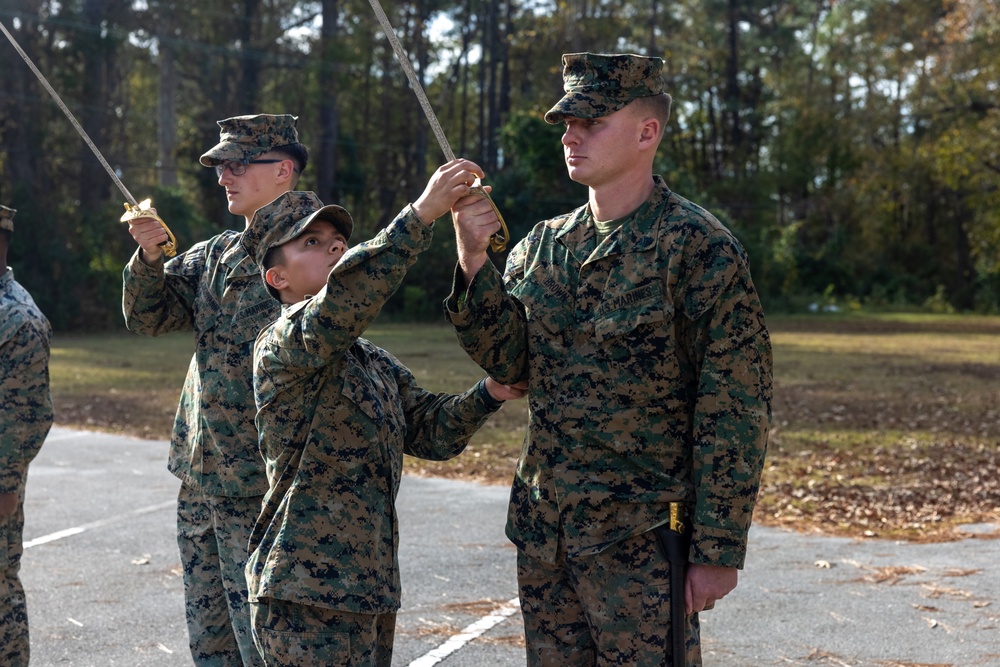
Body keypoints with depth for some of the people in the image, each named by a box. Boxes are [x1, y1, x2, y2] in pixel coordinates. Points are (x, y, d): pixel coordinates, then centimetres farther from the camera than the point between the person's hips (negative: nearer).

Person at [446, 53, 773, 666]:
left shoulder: (699, 247, -11)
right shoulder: (543, 244, 8)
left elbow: (736, 414, -12)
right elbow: (507, 361, 2)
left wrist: (718, 550, -13)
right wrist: (473, 261, -12)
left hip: (642, 542, -6)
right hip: (543, 534, 6)